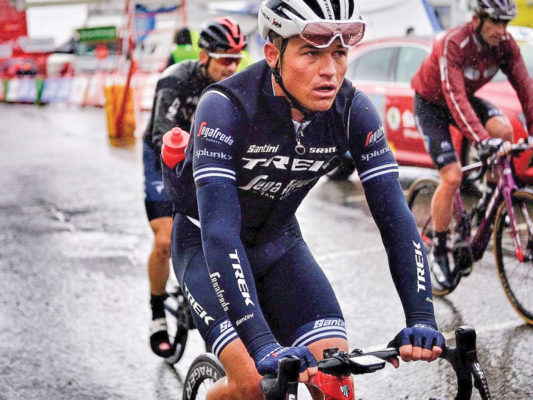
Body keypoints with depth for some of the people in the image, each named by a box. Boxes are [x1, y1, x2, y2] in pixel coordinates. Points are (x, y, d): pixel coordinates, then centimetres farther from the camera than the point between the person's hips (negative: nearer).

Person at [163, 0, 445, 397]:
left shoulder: (354, 110, -20)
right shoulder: (225, 107, -32)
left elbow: (395, 216, -20)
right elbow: (219, 232, -40)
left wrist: (421, 318, -33)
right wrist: (263, 344, -49)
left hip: (278, 242, 4)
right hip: (206, 245, -4)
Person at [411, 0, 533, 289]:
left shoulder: (505, 44, -16)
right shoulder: (454, 45, -34)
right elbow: (455, 97, -42)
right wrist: (481, 139, -53)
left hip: (467, 99, 5)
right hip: (431, 103, -5)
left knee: (503, 130, -26)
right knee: (452, 177, -16)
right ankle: (439, 251, 0)